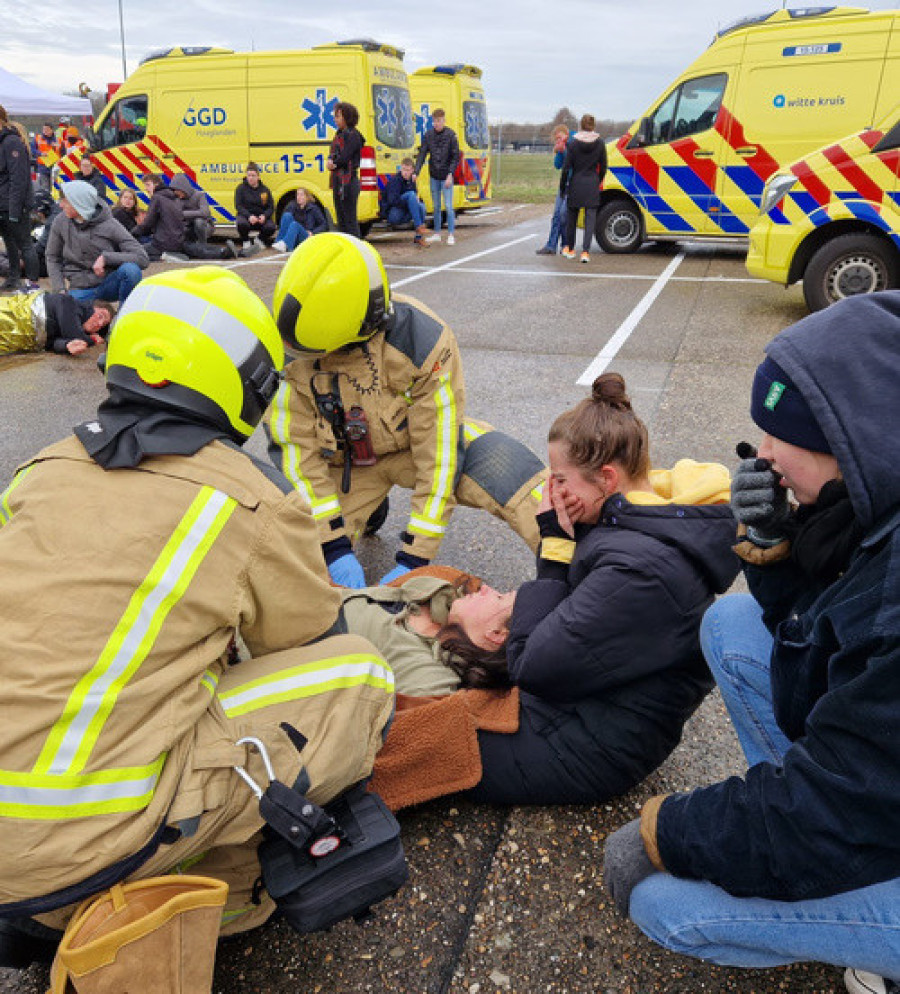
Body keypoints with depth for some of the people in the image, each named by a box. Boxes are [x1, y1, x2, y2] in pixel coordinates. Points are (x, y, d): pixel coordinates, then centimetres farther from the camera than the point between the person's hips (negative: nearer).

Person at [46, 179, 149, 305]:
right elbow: (52, 258, 10)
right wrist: (60, 290, -1)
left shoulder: (109, 226, -13)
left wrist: (106, 258, -24)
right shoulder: (61, 222, -3)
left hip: (109, 284, -2)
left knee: (130, 270, -34)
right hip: (81, 289, 2)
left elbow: (143, 259, -19)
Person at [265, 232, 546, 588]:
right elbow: (295, 448, -18)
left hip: (414, 442, -2)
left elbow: (439, 451, -25)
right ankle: (367, 504, 20)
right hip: (342, 462, 2)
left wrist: (414, 557, -25)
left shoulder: (420, 339, -29)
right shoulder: (292, 348, -23)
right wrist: (335, 545, -24)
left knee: (503, 465, -27)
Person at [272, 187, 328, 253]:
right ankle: (279, 241, -38)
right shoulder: (292, 207, 13)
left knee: (295, 224, -34)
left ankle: (285, 245, -60)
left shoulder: (313, 209, 6)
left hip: (306, 238, -3)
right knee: (287, 215, -21)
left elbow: (324, 225, 4)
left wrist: (313, 233, -10)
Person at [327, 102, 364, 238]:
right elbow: (332, 155, 13)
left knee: (350, 220, -8)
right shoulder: (339, 134, 18)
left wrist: (333, 163, -3)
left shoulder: (352, 135, -10)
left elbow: (344, 157, -18)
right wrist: (330, 162, -9)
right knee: (341, 220, 13)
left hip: (348, 181, -9)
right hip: (337, 181, 9)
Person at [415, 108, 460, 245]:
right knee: (436, 206, 10)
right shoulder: (428, 135, 1)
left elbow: (456, 157, -6)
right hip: (434, 176, 4)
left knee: (448, 206, -6)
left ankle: (451, 235, 2)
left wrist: (450, 174, -14)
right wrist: (416, 172, -13)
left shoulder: (450, 135, -7)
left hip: (446, 176, -4)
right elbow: (422, 154, -1)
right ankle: (437, 234, 19)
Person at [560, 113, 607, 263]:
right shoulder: (600, 143, 0)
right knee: (590, 218, 0)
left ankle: (570, 249, 26)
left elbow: (566, 167, -5)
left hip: (576, 184, 0)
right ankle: (585, 251, -11)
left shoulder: (573, 143, -5)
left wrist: (562, 187, 4)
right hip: (592, 185, 1)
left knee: (571, 217, 15)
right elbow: (603, 167, 6)